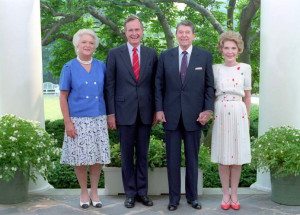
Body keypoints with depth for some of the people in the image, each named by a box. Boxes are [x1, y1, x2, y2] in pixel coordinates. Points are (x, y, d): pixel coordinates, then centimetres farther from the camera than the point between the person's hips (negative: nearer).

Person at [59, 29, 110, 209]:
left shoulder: (101, 66, 6)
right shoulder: (69, 67, 0)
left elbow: (106, 92, 11)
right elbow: (63, 97, -1)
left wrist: (109, 116, 5)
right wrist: (68, 122, -8)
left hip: (99, 119, 2)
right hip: (78, 120, -2)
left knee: (98, 157, 5)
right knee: (81, 158, 4)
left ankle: (94, 191, 23)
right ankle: (84, 192, 23)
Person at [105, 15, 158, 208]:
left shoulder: (151, 54, 6)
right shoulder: (115, 54, 0)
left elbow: (155, 84, 8)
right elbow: (110, 85, -1)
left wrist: (156, 110, 5)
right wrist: (111, 113, -6)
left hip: (146, 111, 2)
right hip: (124, 111, -2)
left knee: (143, 154, 10)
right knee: (127, 155, 7)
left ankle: (142, 191, 21)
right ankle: (130, 193, 18)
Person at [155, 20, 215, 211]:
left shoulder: (205, 56, 2)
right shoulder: (165, 56, 5)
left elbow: (209, 86, 2)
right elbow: (159, 86, 6)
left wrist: (208, 110, -6)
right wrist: (159, 109, -2)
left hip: (194, 115, -1)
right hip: (171, 115, 1)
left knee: (192, 158, 9)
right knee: (172, 158, 7)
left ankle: (192, 196, 22)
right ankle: (174, 197, 18)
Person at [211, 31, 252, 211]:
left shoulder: (245, 68, 4)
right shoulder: (215, 68, 4)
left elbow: (247, 96, 8)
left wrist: (247, 117, 6)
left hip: (238, 114, 0)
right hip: (220, 113, 0)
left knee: (237, 155, 4)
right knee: (223, 155, 4)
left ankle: (234, 194, 16)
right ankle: (226, 194, 16)